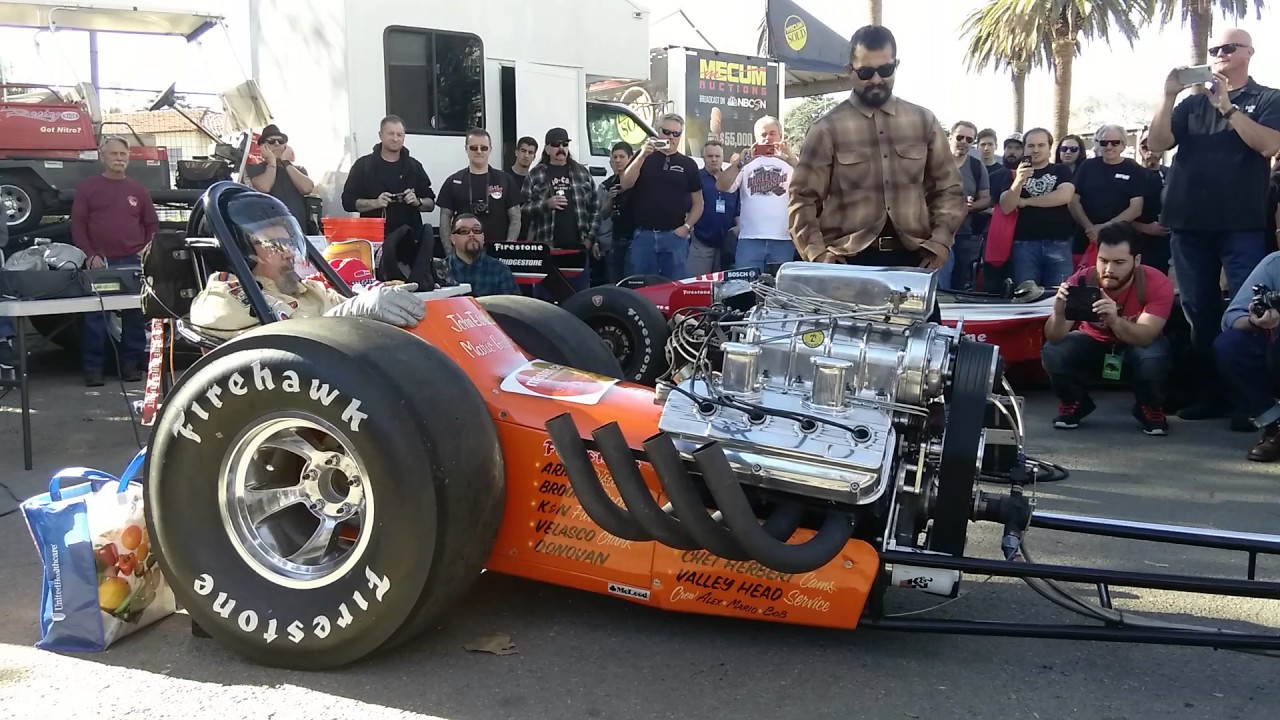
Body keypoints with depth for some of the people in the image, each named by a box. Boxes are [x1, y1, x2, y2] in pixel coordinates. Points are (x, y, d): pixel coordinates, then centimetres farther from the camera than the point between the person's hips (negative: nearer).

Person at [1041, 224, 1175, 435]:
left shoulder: (1157, 284, -27)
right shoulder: (1081, 281, -25)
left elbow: (1146, 337, -37)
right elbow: (1054, 338, -29)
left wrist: (1115, 321, -57)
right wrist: (1059, 313, -51)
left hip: (1136, 348, -1)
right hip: (1093, 345, 1)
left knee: (1153, 359, -36)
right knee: (1052, 352, -28)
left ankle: (1151, 409, -1)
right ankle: (1073, 404, 3)